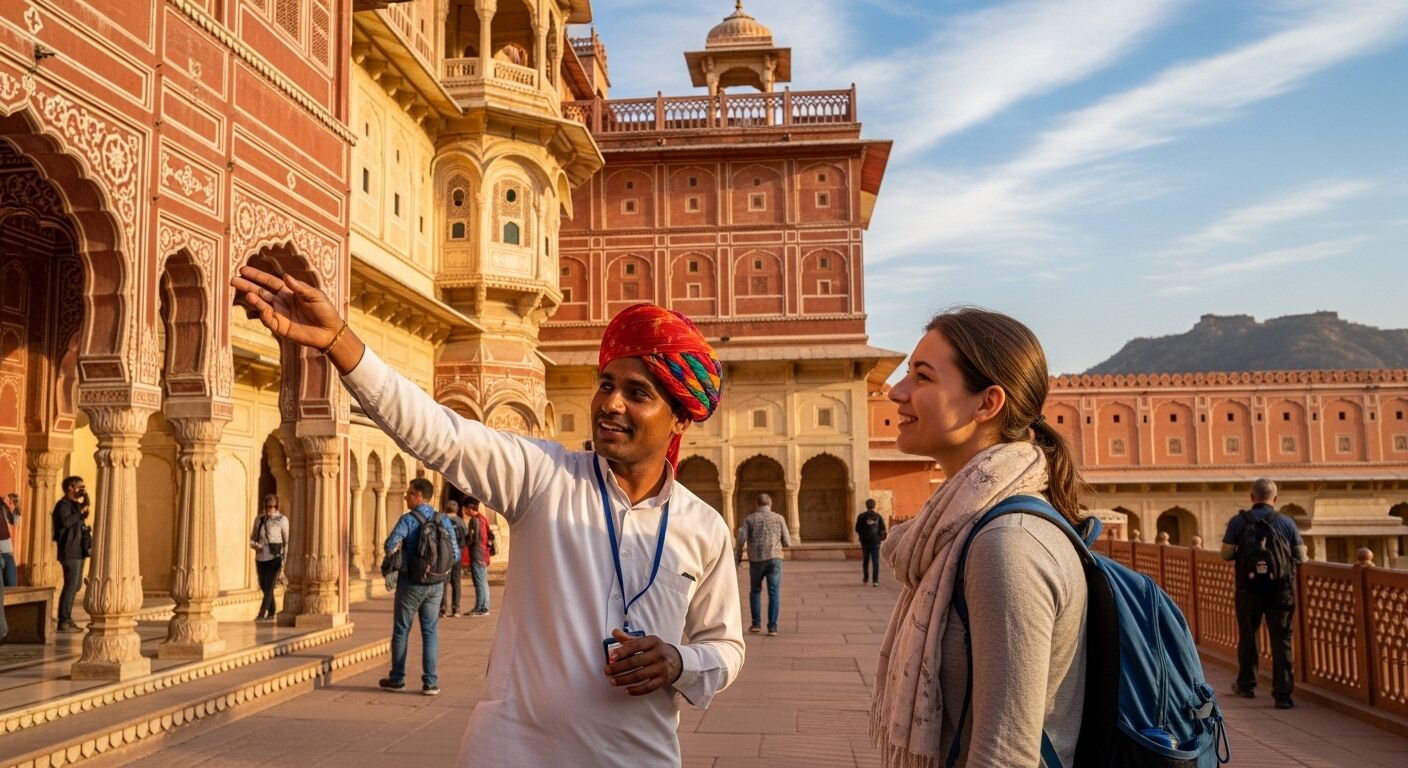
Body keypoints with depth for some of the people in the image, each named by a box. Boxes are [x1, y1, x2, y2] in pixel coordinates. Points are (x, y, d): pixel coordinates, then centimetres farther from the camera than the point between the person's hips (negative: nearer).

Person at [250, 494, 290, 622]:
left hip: (274, 557, -5)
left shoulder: (282, 520, -3)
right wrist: (254, 545, -8)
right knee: (263, 586, 12)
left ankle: (262, 614, -13)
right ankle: (271, 612, 26)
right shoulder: (259, 518, 8)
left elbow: (287, 540, 0)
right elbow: (253, 537, 15)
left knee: (269, 586, -11)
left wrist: (285, 559, -5)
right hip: (260, 557, 5)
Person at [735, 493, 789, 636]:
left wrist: (738, 556, 9)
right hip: (774, 559, -1)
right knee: (773, 593, 1)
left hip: (756, 560, 1)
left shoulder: (749, 519, 5)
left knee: (755, 591, 19)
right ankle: (772, 626, -6)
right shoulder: (779, 518, 5)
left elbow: (741, 539, -7)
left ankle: (756, 623, 17)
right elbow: (787, 542, 4)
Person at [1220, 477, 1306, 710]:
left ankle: (1246, 684, 29)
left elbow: (1226, 554, -4)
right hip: (1281, 589, 0)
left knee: (1247, 636, 15)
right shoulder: (1286, 522, 0)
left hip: (1249, 588, 0)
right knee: (1281, 640, 2)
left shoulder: (1238, 521, -4)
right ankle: (1282, 694, -1)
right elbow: (1301, 557, 3)